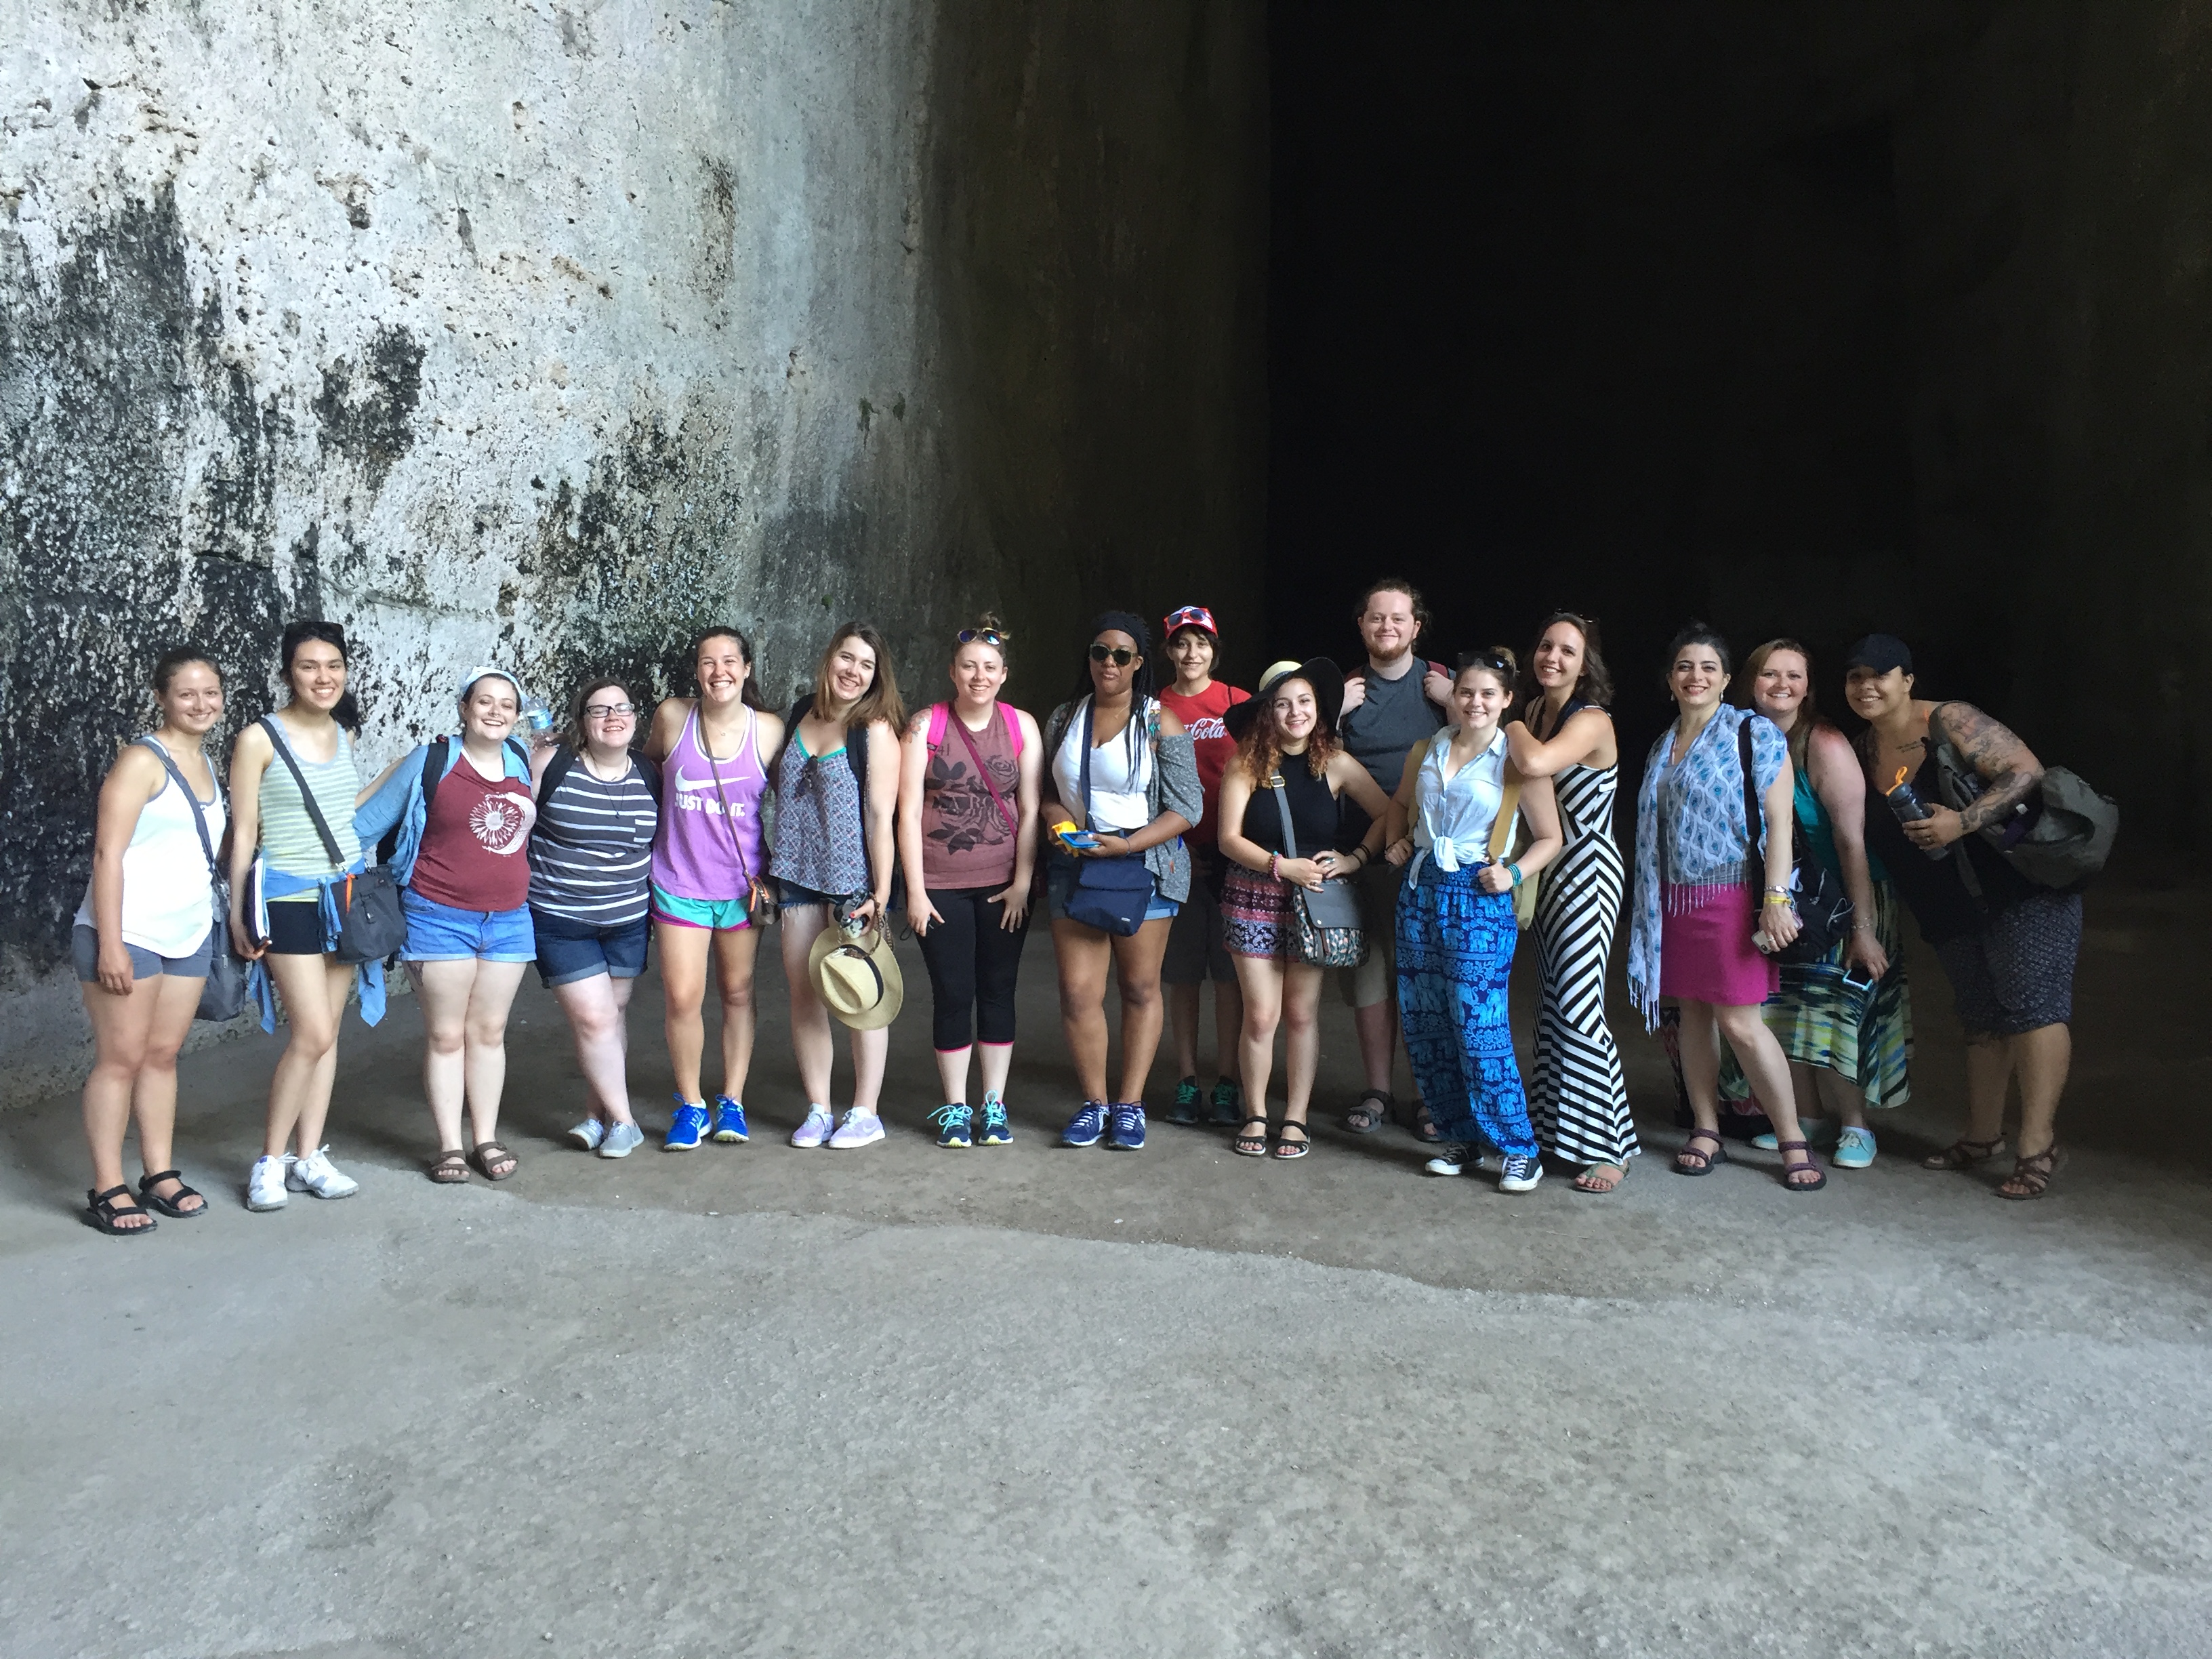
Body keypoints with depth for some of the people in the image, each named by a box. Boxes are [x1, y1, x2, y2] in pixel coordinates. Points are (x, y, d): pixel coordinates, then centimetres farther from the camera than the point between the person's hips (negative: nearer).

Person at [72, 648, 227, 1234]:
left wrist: (224, 924, 12)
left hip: (189, 936, 7)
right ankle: (107, 1190, 8)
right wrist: (110, 944, -20)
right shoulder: (142, 760, -11)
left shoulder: (205, 762, 12)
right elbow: (108, 854, -15)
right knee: (121, 1059, 0)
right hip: (128, 936, -7)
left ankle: (159, 1175, 20)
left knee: (163, 1055, 12)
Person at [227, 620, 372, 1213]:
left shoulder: (344, 734, 8)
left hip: (346, 892, 6)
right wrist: (238, 915, -7)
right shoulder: (259, 739, -9)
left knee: (327, 1032, 8)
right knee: (313, 1034, -10)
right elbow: (243, 832, -7)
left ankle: (308, 1157, 16)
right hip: (289, 898, -5)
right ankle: (270, 1160, 6)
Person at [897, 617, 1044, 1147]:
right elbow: (909, 811, -4)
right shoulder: (926, 725, -1)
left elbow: (1030, 810, 0)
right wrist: (915, 890, -8)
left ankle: (994, 1105, 19)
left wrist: (1021, 883, -6)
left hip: (1003, 885, 1)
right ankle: (954, 1108, 17)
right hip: (941, 885, -1)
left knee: (998, 992, 7)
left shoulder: (1021, 726, 2)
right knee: (952, 994, 3)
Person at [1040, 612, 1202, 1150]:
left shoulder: (1160, 723, -3)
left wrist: (1126, 844, -18)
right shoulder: (1064, 718, 10)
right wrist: (1059, 822, -7)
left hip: (1143, 863, -3)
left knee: (1140, 988, 4)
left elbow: (1186, 808, -7)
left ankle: (1130, 1105, 15)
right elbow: (1043, 791, 16)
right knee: (1078, 991, -1)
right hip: (1074, 864, 3)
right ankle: (1094, 1102, 14)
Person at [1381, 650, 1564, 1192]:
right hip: (1421, 889, 5)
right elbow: (1401, 803, 26)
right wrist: (1396, 843, 8)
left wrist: (1514, 874, -14)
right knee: (1423, 1025, 7)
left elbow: (1550, 838, 0)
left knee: (1479, 1028, -9)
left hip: (1479, 900, -5)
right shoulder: (1426, 752, 8)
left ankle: (1521, 1150, 5)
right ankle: (1460, 1137, 21)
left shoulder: (1517, 761, -5)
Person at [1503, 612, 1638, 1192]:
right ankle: (1553, 1122, 25)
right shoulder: (1535, 711, 9)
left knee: (1579, 1006, -9)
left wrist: (1514, 728, -15)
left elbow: (1534, 763, -32)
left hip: (1588, 869, -8)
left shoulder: (1591, 721, -15)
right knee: (1553, 998, 13)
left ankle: (1611, 1146, 0)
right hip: (1549, 868, 8)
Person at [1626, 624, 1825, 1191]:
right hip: (1675, 898, 6)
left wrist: (1776, 898, -18)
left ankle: (1793, 1140, 5)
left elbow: (1778, 820, -10)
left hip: (1731, 894, -6)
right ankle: (1707, 1132, 19)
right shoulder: (1663, 745, 14)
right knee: (1693, 1014, 9)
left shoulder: (1754, 733, -4)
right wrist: (1649, 904, 15)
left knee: (1739, 1021, -8)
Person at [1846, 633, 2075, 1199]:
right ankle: (1983, 1135, 22)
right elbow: (1869, 836, 13)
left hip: (2023, 886, -7)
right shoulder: (1862, 753, 5)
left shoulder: (1950, 722, -14)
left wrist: (1961, 822, -29)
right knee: (1981, 1017, 13)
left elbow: (2026, 770, -20)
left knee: (2032, 1001, -10)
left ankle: (2038, 1144, -9)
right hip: (1952, 911, 7)